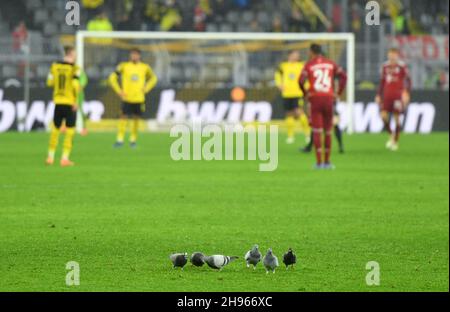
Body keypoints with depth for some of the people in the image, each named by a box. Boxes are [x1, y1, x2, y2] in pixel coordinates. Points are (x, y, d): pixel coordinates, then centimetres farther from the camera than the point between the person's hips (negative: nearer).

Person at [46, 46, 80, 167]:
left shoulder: (55, 66, 3)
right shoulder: (74, 69, -11)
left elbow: (50, 82, 7)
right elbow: (76, 85, -20)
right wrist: (76, 101, -12)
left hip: (58, 102, 4)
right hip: (70, 103, -4)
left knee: (55, 130, 16)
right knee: (69, 131, 3)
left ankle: (50, 157, 19)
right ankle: (65, 158, -1)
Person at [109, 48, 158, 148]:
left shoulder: (145, 67, 4)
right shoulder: (124, 66, -1)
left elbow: (153, 78, 20)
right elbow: (112, 78, 5)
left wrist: (146, 89, 6)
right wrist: (119, 91, -2)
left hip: (139, 98, 2)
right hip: (127, 98, -2)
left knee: (136, 118, 5)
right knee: (124, 117, -8)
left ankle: (133, 139, 16)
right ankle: (120, 139, -5)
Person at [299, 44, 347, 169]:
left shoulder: (309, 65, 3)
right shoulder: (331, 64, 11)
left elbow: (301, 80, -11)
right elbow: (343, 76, 2)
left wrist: (305, 93, 4)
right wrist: (338, 93, 5)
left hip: (315, 98, -2)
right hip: (329, 98, 2)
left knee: (316, 132, -1)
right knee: (328, 131, 12)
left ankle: (319, 162, -7)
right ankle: (327, 162, 15)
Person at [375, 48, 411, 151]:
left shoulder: (402, 66, -4)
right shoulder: (385, 66, 11)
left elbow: (408, 80, -6)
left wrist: (406, 93, -19)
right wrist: (378, 95, 17)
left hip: (398, 95, -4)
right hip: (387, 95, 4)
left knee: (397, 118, -2)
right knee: (383, 115, -9)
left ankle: (396, 142, 10)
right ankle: (391, 135, 14)